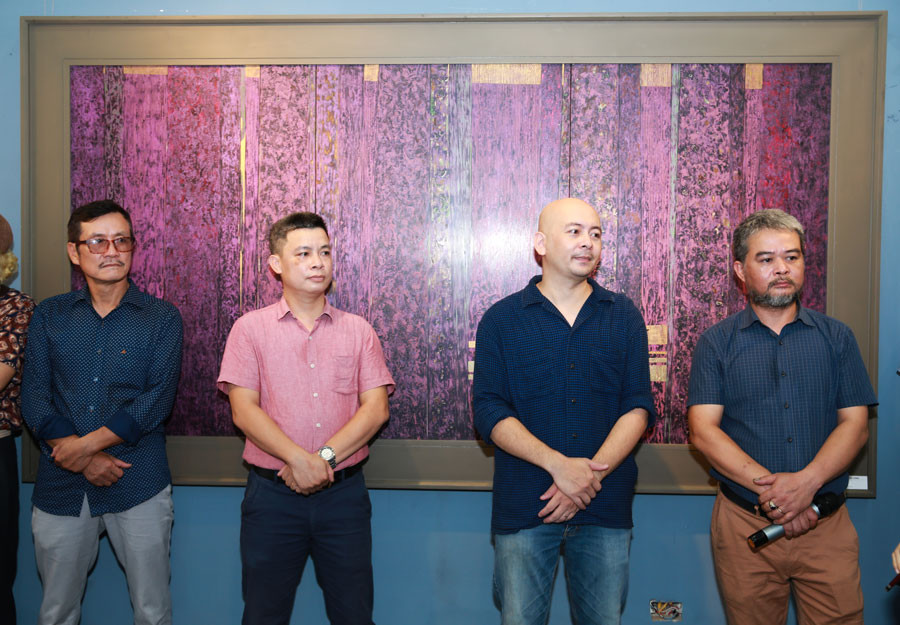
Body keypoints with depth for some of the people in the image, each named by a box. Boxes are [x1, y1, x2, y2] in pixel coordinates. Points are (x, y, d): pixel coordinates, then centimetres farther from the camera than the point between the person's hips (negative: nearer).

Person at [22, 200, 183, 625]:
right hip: (60, 488, 3)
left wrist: (85, 444, -16)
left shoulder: (162, 318, 1)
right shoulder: (49, 316, 8)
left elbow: (156, 401, -8)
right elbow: (33, 398, 0)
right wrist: (85, 459, -12)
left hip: (138, 485, -2)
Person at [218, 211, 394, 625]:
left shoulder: (358, 330, 6)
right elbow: (244, 410, -7)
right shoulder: (250, 328, 2)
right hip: (272, 493, -1)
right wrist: (298, 458, -18)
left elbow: (376, 408, -2)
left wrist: (325, 457, -14)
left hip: (344, 493, 1)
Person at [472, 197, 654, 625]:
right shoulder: (501, 320, 2)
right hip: (524, 507, -1)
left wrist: (591, 474, -12)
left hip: (605, 508, 2)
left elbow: (638, 408, 1)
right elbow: (489, 412, -5)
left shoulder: (624, 317, 7)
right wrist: (558, 464, -17)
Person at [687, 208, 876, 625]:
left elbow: (855, 424, 1)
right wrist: (767, 486, -19)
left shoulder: (836, 337, 8)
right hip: (744, 523, -1)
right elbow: (703, 431, -7)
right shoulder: (717, 343, 2)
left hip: (826, 526, 1)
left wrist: (806, 482, -16)